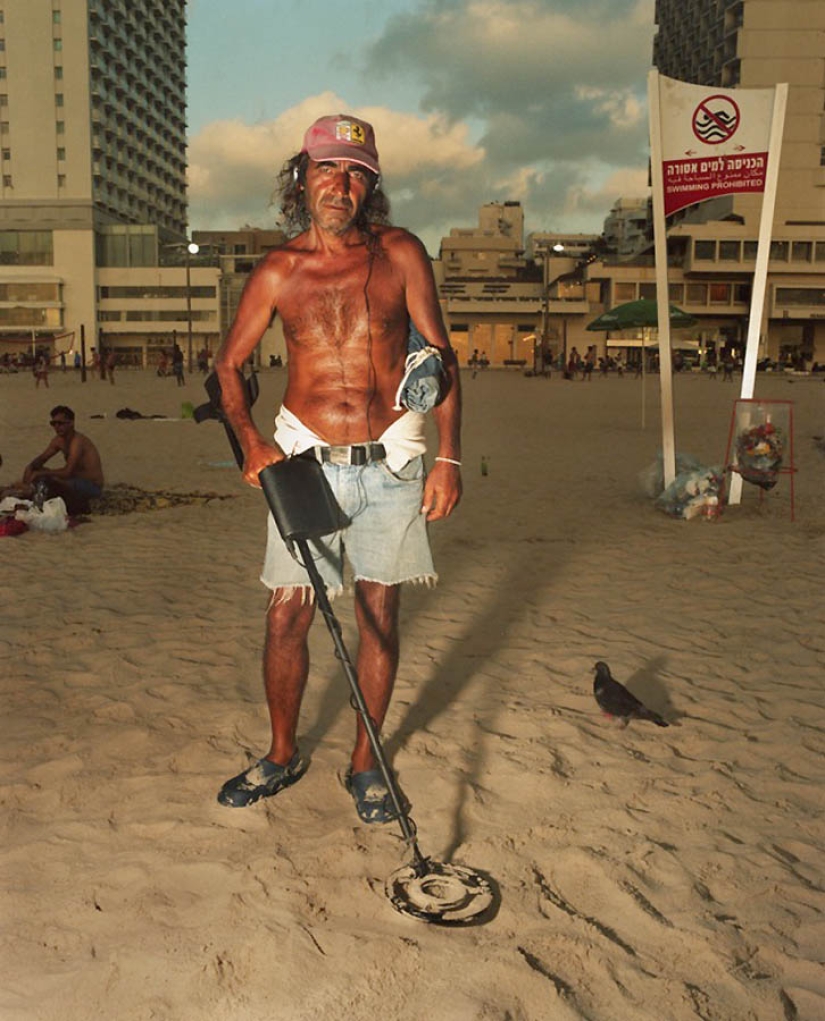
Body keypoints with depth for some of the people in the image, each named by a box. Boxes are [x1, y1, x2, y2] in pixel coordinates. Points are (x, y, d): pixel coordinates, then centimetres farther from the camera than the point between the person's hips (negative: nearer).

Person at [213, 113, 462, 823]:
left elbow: (441, 356, 1)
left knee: (380, 614, 6)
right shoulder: (278, 271, 1)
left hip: (390, 464, 0)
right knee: (288, 616, 2)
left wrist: (449, 457, -7)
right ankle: (283, 755, 24)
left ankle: (365, 763, 23)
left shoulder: (401, 255, 0)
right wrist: (250, 441, -6)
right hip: (307, 462, 0)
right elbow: (229, 363, 10)